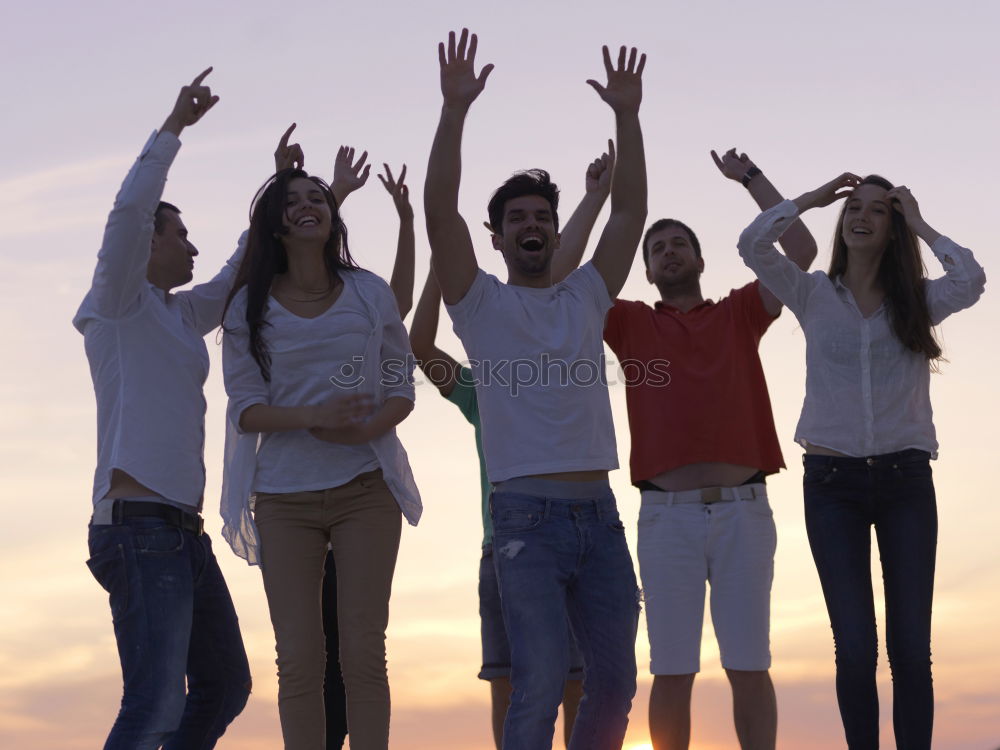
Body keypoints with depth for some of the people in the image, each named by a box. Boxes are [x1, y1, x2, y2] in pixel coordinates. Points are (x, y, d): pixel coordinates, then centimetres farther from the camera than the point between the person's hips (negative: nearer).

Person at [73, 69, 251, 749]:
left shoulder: (178, 316, 21)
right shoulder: (120, 304, -1)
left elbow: (239, 279, 33)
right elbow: (130, 208, -17)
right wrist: (175, 125, -13)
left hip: (184, 533, 9)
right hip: (138, 524, -9)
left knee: (224, 686, 13)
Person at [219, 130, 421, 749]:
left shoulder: (370, 293, 6)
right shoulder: (250, 307, 3)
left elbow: (402, 390, 7)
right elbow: (244, 408, -1)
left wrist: (365, 427, -15)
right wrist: (313, 415, -20)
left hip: (365, 487, 0)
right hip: (284, 498, 0)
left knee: (364, 651, -2)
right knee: (299, 658, -1)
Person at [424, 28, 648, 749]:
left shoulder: (586, 297, 15)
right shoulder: (483, 304, 4)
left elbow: (630, 212, 9)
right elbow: (440, 214, -9)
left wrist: (628, 116, 1)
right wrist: (456, 108, -16)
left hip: (599, 513, 5)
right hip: (528, 514, -5)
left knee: (615, 679, 8)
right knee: (541, 682, -15)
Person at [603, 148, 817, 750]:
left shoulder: (739, 313, 15)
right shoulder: (631, 323, 14)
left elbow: (801, 250, 7)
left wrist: (750, 176, 13)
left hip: (744, 509, 0)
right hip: (667, 513, 0)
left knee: (749, 665, 0)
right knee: (673, 670, 0)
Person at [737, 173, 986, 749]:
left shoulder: (917, 301, 8)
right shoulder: (813, 295, 7)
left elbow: (972, 281, -13)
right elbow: (753, 244, -7)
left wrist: (921, 225, -2)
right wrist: (811, 199, 1)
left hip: (906, 481, 0)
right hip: (833, 482, 0)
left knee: (911, 647, -3)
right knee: (856, 648, -5)